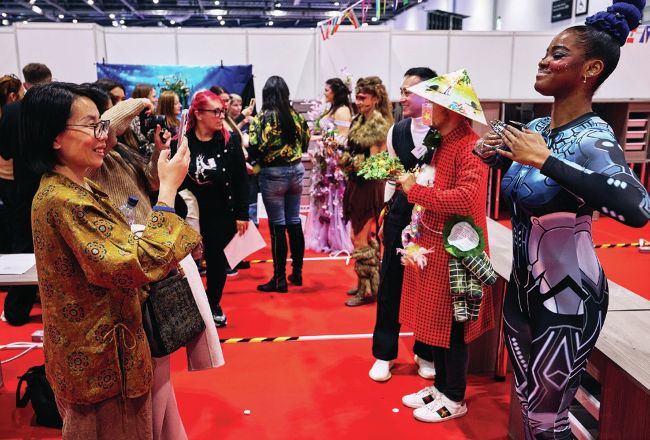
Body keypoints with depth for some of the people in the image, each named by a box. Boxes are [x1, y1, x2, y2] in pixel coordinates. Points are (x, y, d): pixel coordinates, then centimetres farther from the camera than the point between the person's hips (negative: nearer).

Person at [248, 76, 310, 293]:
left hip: (273, 173, -5)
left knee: (278, 226, 0)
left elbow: (256, 148, -18)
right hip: (296, 170, 5)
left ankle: (280, 279, 7)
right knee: (294, 222, 13)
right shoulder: (297, 116, 4)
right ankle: (297, 273, 23)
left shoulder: (264, 117, -11)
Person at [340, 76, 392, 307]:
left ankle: (368, 290, 13)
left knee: (361, 240, -1)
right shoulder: (358, 120, 10)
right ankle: (365, 283, 30)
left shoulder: (379, 125, -15)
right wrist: (341, 155, -3)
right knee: (361, 237, 16)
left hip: (369, 185, -8)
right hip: (356, 183, 8)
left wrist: (348, 160, -16)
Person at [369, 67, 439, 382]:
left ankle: (426, 353, 32)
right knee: (390, 282, 9)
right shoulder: (396, 130, 2)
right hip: (399, 213, 4)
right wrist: (385, 216, 12)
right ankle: (384, 354, 26)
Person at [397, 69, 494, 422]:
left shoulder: (469, 146, -18)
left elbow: (466, 198, -29)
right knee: (434, 322, 18)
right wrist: (411, 181, 0)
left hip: (454, 250, -9)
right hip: (433, 245, 9)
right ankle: (440, 386, 34)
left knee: (451, 327, 5)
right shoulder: (444, 143, 11)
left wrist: (416, 191, -22)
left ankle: (454, 398, 23)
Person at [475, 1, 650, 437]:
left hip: (568, 299, -7)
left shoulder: (593, 137, -20)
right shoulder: (536, 128, 2)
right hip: (523, 288, 7)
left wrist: (544, 160, -35)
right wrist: (497, 154, 1)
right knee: (529, 404, 23)